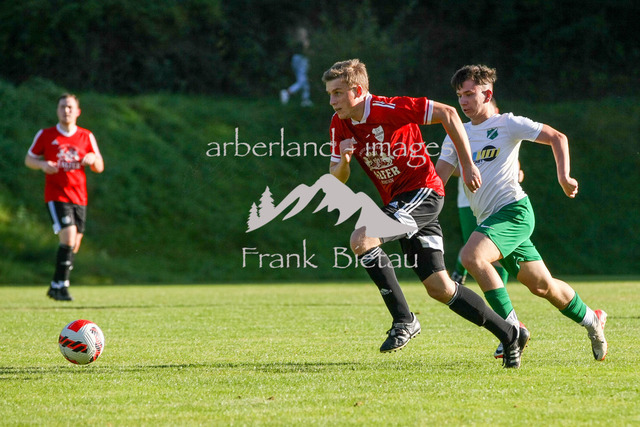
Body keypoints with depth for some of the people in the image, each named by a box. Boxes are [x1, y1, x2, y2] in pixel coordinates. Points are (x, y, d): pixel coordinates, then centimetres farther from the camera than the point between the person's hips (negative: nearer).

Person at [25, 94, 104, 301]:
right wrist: (42, 164, -14)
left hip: (79, 197, 4)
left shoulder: (87, 137, 8)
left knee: (74, 245, 5)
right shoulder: (45, 135, 1)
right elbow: (29, 159, 8)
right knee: (68, 237, -21)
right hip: (56, 196, -4)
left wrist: (92, 159, -13)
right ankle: (61, 285, -13)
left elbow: (99, 167, 10)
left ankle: (56, 287, 20)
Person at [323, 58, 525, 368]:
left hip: (423, 191, -8)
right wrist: (344, 161, -17)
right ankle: (508, 334, 17)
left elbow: (448, 114, -16)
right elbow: (336, 178, 7)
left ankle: (403, 320, -16)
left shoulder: (389, 109, -18)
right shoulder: (340, 125, 3)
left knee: (361, 240, -26)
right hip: (397, 200, 8)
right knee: (439, 288, 5)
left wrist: (468, 166, -14)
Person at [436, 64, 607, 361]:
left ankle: (512, 327, -22)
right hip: (489, 219, 6)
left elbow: (557, 138, -1)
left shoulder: (507, 124, -1)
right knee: (541, 285, 10)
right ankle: (591, 319, 32)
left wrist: (564, 178, -12)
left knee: (472, 256, -28)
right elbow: (437, 179, 10)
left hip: (513, 209, -6)